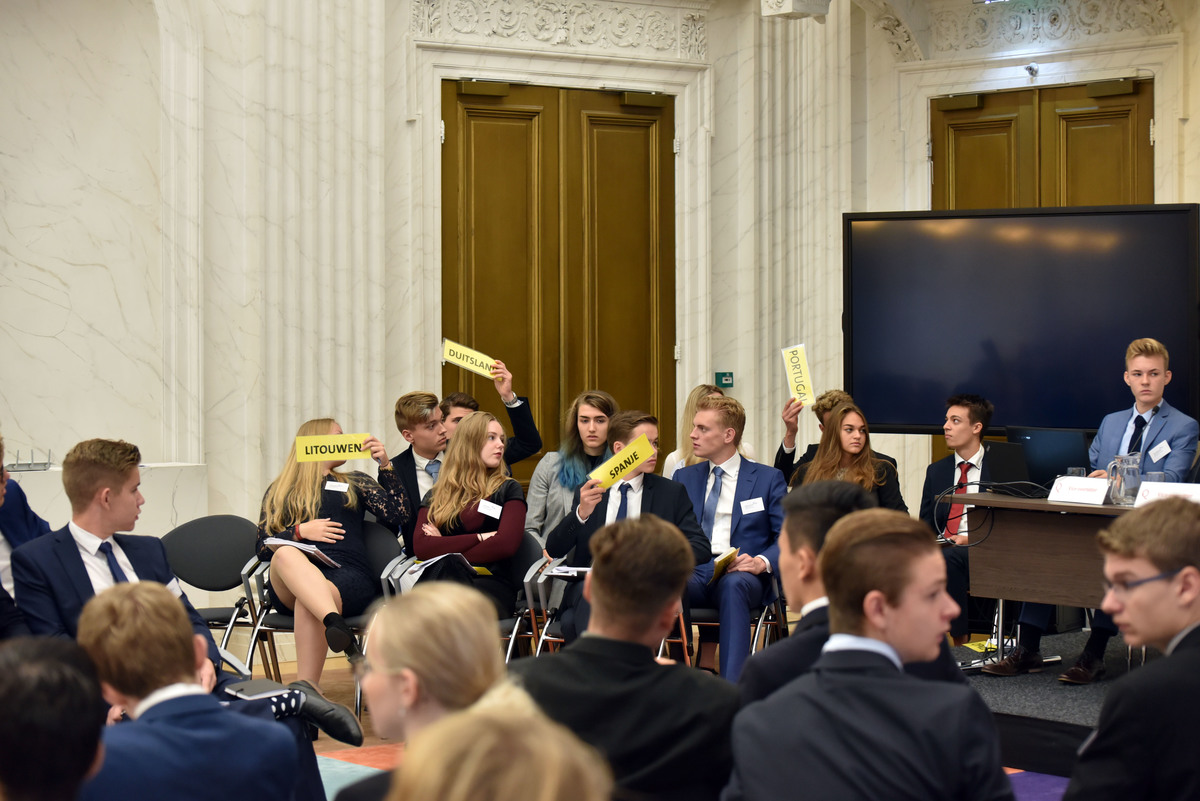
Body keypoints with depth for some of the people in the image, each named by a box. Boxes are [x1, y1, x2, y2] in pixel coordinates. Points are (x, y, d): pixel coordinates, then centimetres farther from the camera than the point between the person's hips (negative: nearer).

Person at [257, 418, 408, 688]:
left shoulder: (355, 483, 30)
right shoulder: (279, 492, 28)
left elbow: (397, 516, 14)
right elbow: (263, 548, 15)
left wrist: (385, 466, 11)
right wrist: (300, 531, 0)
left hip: (349, 576, 0)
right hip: (290, 584, 0)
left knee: (307, 602, -37)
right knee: (285, 554, -38)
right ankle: (339, 627, -61)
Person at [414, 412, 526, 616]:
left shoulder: (508, 490, 17)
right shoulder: (436, 496, 23)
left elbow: (506, 544, 0)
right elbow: (421, 546, 5)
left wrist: (445, 549, 2)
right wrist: (480, 537, 0)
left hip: (491, 581, -2)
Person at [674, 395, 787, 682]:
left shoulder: (768, 478, 13)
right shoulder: (684, 478, 23)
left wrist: (762, 561, -17)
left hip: (741, 575, -2)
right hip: (694, 572, 2)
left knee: (733, 585, -40)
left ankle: (732, 688, -47)